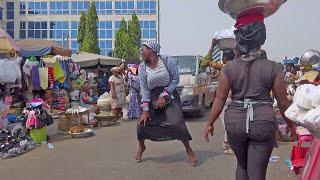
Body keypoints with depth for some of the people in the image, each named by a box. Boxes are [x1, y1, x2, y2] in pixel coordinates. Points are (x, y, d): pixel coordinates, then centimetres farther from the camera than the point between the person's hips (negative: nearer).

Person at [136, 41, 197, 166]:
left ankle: (188, 149, 7)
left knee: (177, 123, -15)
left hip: (170, 97, -2)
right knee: (142, 123, -4)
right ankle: (141, 147, 25)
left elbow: (175, 80, -9)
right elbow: (144, 89, -9)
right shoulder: (142, 68, -4)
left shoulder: (167, 61, -11)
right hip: (152, 99, 3)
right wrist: (145, 110, -15)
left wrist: (164, 96, -16)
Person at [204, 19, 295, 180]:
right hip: (263, 121, -1)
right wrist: (290, 123, 19)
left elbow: (220, 99, -2)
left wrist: (210, 123, 9)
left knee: (242, 165, 26)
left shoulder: (229, 68, -2)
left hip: (235, 121, 2)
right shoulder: (272, 68, -4)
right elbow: (283, 102, 2)